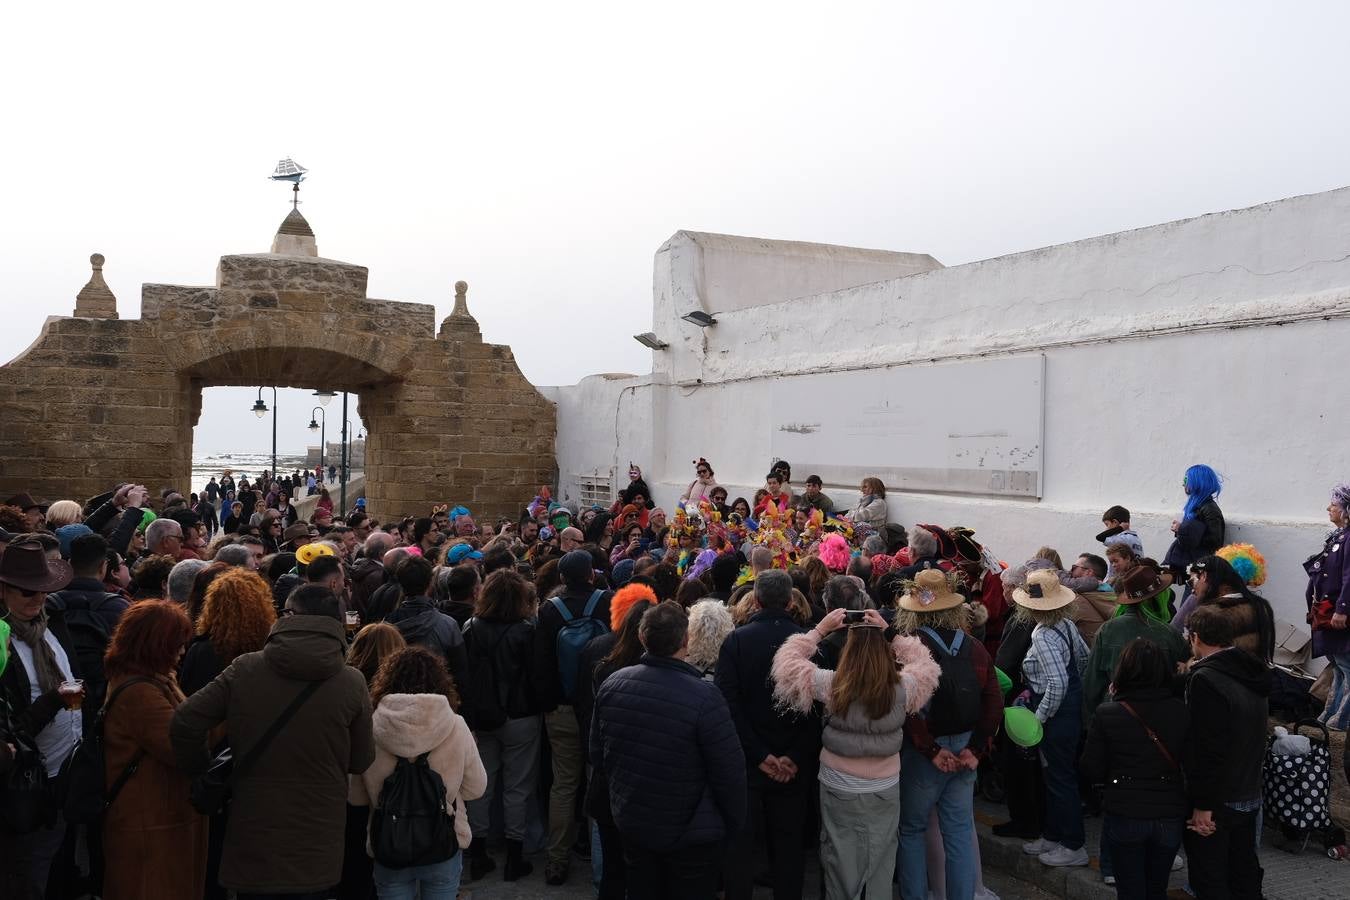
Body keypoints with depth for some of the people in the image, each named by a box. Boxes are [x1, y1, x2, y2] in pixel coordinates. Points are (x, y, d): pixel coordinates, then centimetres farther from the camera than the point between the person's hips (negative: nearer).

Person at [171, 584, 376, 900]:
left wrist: (199, 770, 10)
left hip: (252, 840, 1)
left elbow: (184, 725, -8)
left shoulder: (245, 669, -9)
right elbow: (361, 761, -3)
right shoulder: (352, 683, -12)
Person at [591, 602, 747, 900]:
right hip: (692, 836, -4)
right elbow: (730, 773, -19)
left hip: (631, 825, 5)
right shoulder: (705, 698, -27)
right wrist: (734, 824, -1)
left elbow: (598, 755, 3)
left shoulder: (612, 684, -11)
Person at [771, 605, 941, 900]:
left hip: (839, 790, -1)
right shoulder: (902, 688, -15)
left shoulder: (831, 685, -19)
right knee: (881, 863, 19)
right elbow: (925, 664, 7)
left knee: (841, 863, 16)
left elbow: (786, 662, -7)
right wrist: (890, 633, -1)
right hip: (886, 790, 1)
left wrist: (820, 630, -6)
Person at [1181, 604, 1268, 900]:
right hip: (1250, 796, 8)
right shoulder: (1251, 675, 5)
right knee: (1244, 875, 19)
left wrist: (1203, 805, -20)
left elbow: (1208, 749, -25)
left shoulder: (1205, 679, -22)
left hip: (1217, 800, -8)